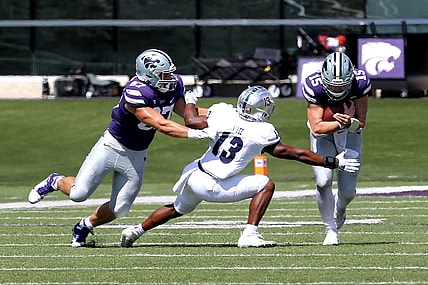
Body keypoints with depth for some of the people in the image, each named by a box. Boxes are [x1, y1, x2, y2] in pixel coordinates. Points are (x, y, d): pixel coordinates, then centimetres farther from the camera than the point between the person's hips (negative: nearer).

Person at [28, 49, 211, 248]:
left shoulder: (173, 85, -6)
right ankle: (56, 182, 27)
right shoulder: (136, 93, -30)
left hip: (136, 156, 6)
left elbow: (185, 112, 10)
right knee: (78, 193, -7)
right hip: (112, 146, -6)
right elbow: (162, 125, -32)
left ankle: (85, 226, 30)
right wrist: (194, 133, -37)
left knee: (119, 210, 3)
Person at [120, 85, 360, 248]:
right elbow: (297, 154, -7)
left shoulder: (222, 113, -6)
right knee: (266, 185, -2)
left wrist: (190, 100, 24)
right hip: (213, 188, -5)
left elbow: (192, 121, 3)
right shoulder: (263, 134, -12)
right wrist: (333, 162, 1)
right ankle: (250, 235, -7)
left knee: (178, 209, 33)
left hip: (193, 176, 5)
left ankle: (136, 230, 42)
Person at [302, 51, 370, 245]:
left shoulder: (360, 83, -26)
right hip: (323, 134, -1)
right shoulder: (314, 87, -29)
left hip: (350, 134, 1)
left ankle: (339, 210, 37)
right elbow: (316, 127, -29)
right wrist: (341, 122, -43)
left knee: (347, 191, -2)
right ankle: (331, 230, -1)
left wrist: (350, 121, -40)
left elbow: (361, 122, -17)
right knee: (323, 181, -21)